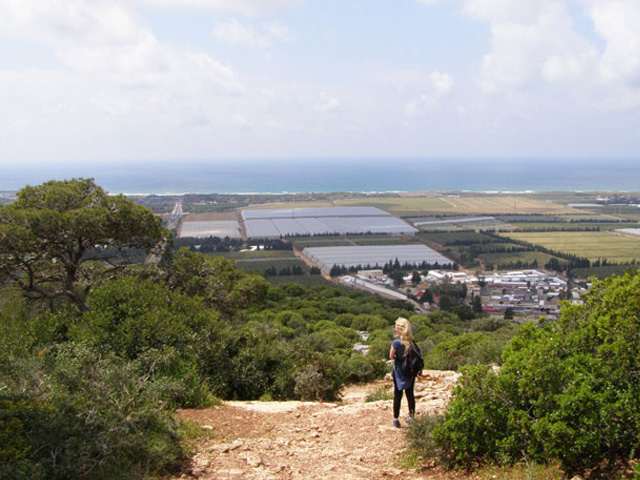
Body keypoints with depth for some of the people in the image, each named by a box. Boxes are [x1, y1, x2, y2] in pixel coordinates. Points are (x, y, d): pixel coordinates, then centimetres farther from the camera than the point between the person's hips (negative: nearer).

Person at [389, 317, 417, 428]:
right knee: (410, 394, 15)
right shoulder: (412, 341, -7)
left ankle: (396, 419, 12)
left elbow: (391, 356, -12)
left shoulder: (396, 342, -21)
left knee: (397, 395, 7)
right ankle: (412, 417, 23)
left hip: (399, 372, -4)